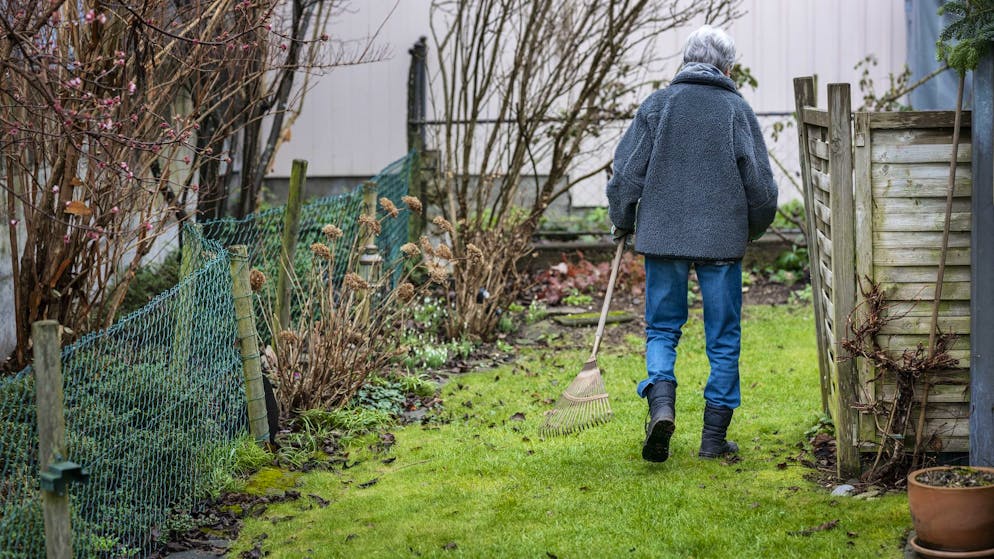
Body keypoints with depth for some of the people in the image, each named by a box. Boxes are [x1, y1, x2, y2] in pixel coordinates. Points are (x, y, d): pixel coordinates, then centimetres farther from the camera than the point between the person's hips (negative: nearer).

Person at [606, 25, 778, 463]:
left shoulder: (656, 105, 2)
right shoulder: (737, 110, 0)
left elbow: (625, 173, 1)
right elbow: (761, 185, 0)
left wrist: (623, 223, 17)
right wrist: (755, 228, 19)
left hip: (663, 236, 1)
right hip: (722, 240, -1)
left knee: (662, 329, 12)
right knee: (723, 339, 9)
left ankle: (661, 405, -13)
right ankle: (714, 438, 11)